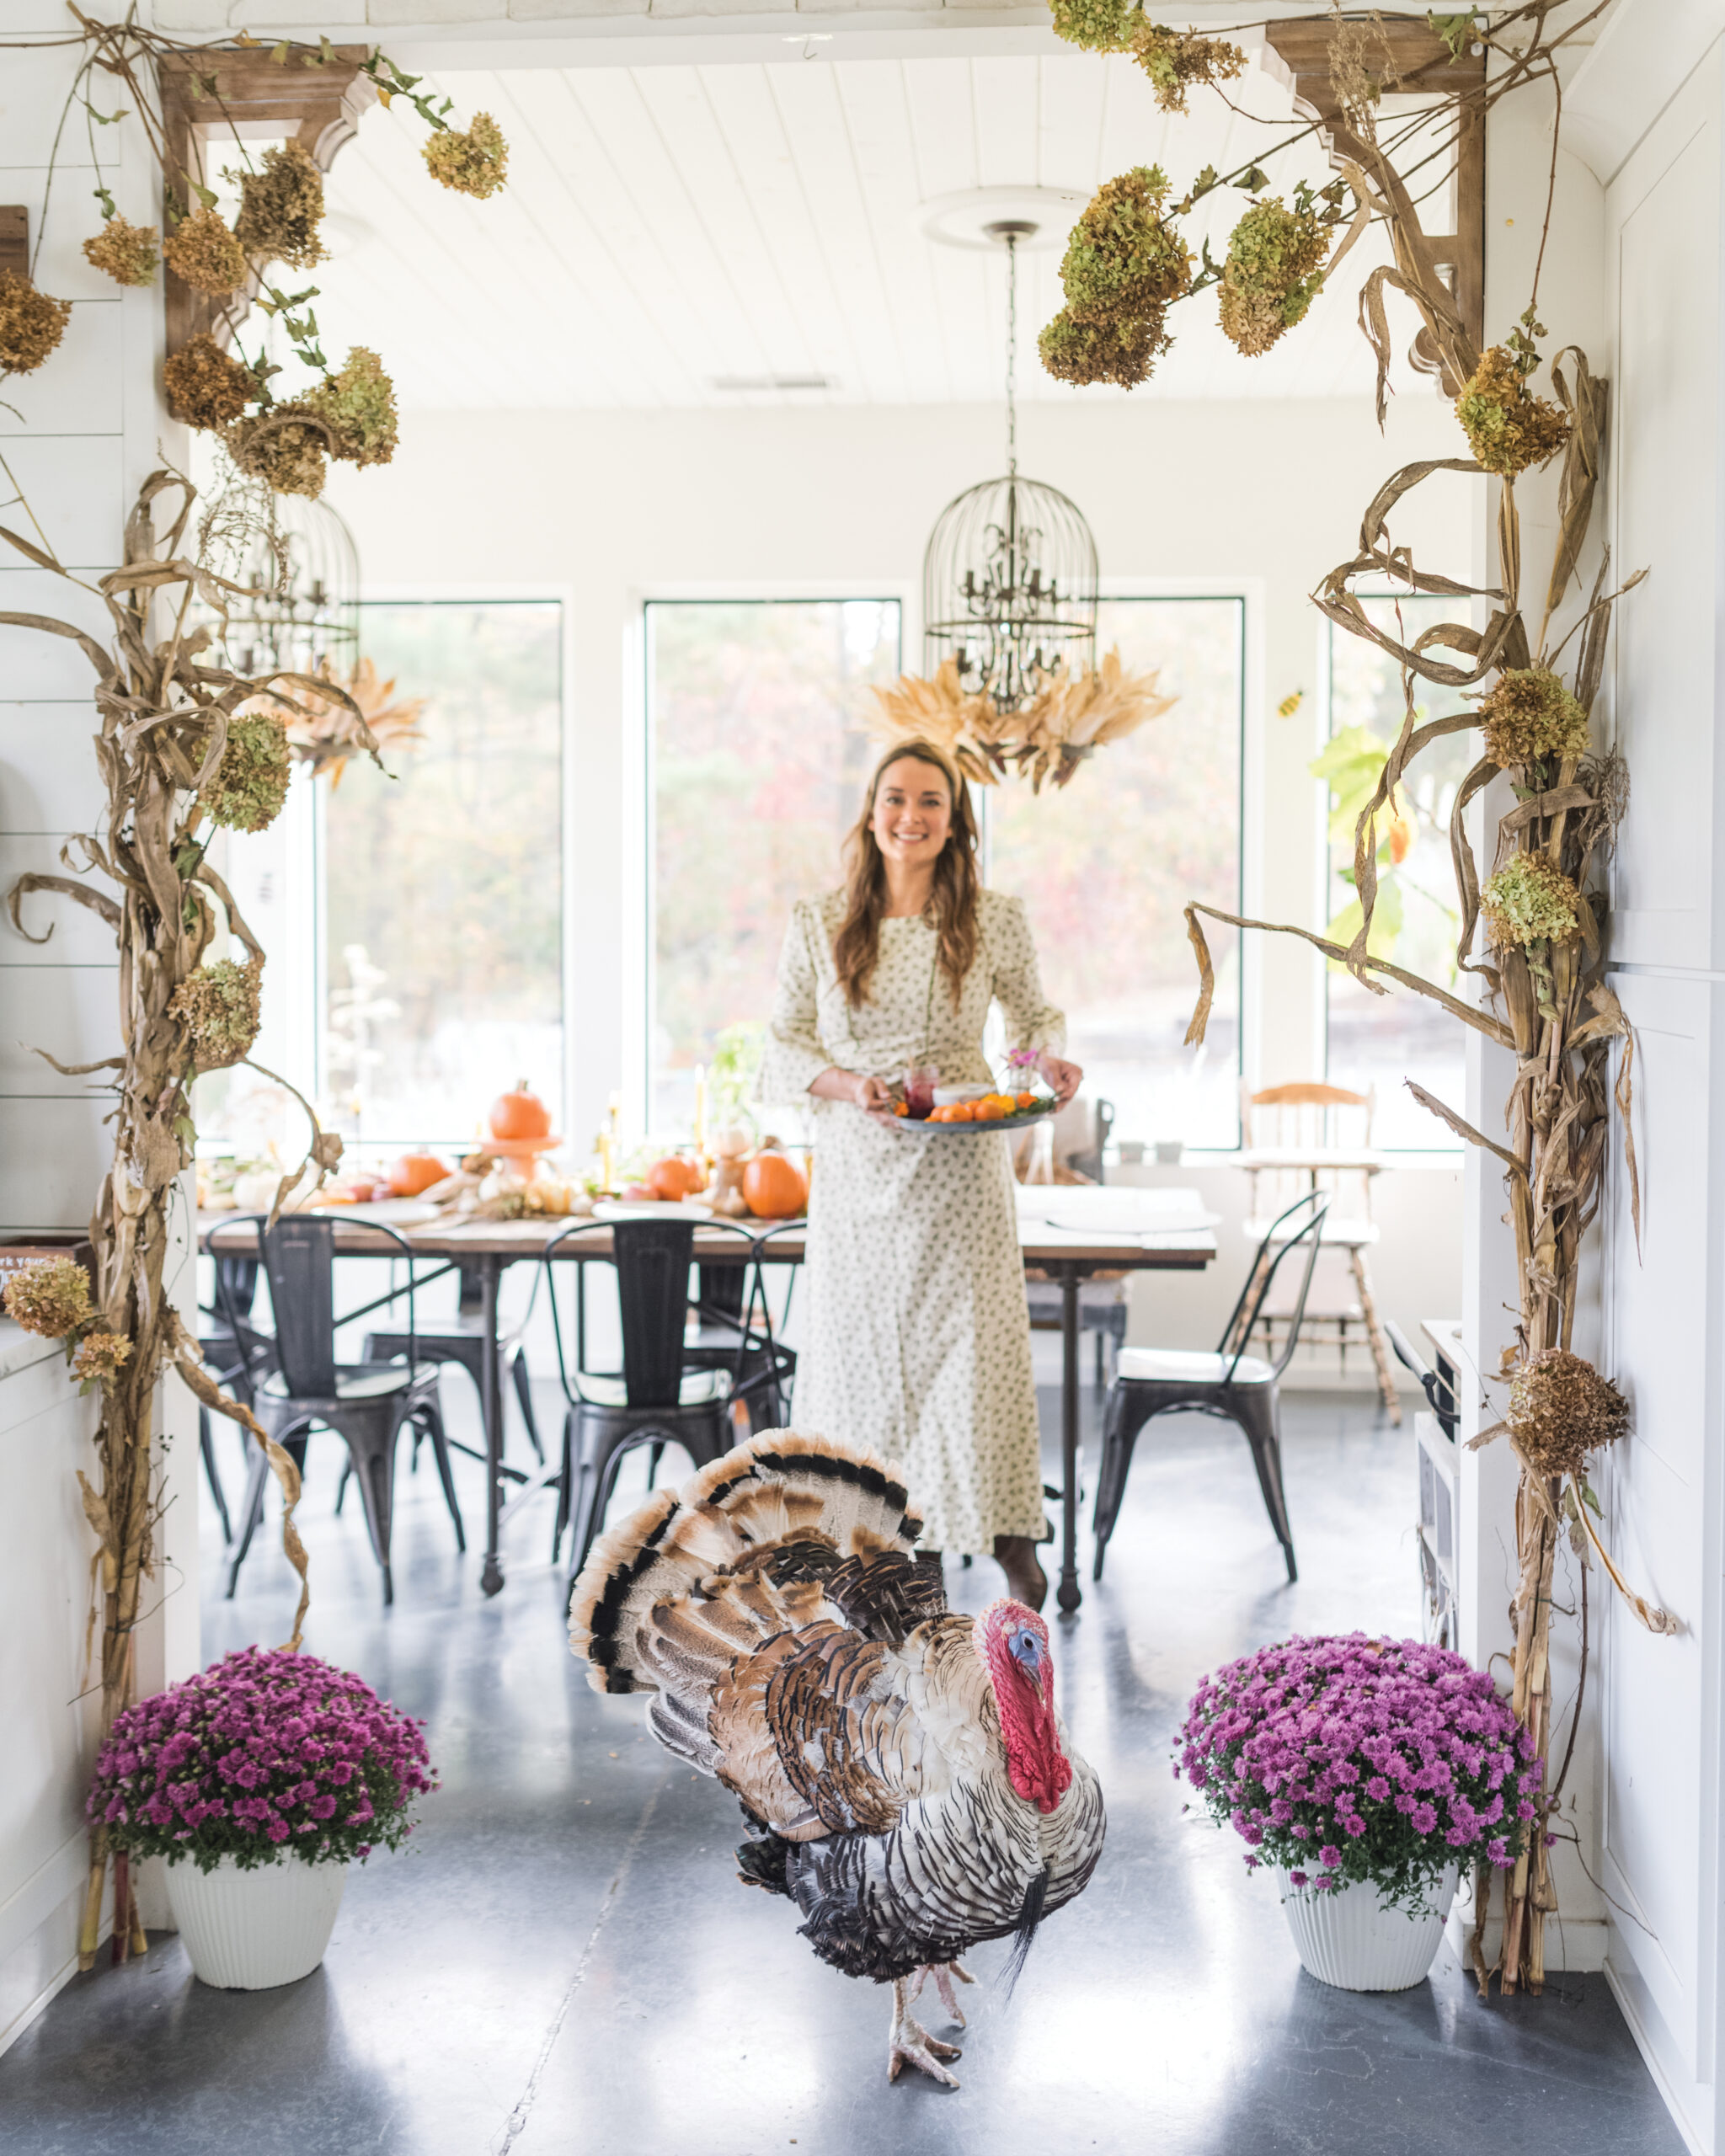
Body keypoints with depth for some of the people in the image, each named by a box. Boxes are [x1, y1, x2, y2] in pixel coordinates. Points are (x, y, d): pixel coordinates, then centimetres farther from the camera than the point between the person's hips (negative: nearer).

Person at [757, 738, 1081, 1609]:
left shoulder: (995, 920, 1)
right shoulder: (817, 924, 2)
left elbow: (1035, 1015, 15)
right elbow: (781, 1050, 4)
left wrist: (1051, 1060, -7)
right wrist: (847, 1086, -15)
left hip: (961, 1172, -1)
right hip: (857, 1169, 1)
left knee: (978, 1344, -2)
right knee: (856, 1348, 5)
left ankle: (1011, 1539, 13)